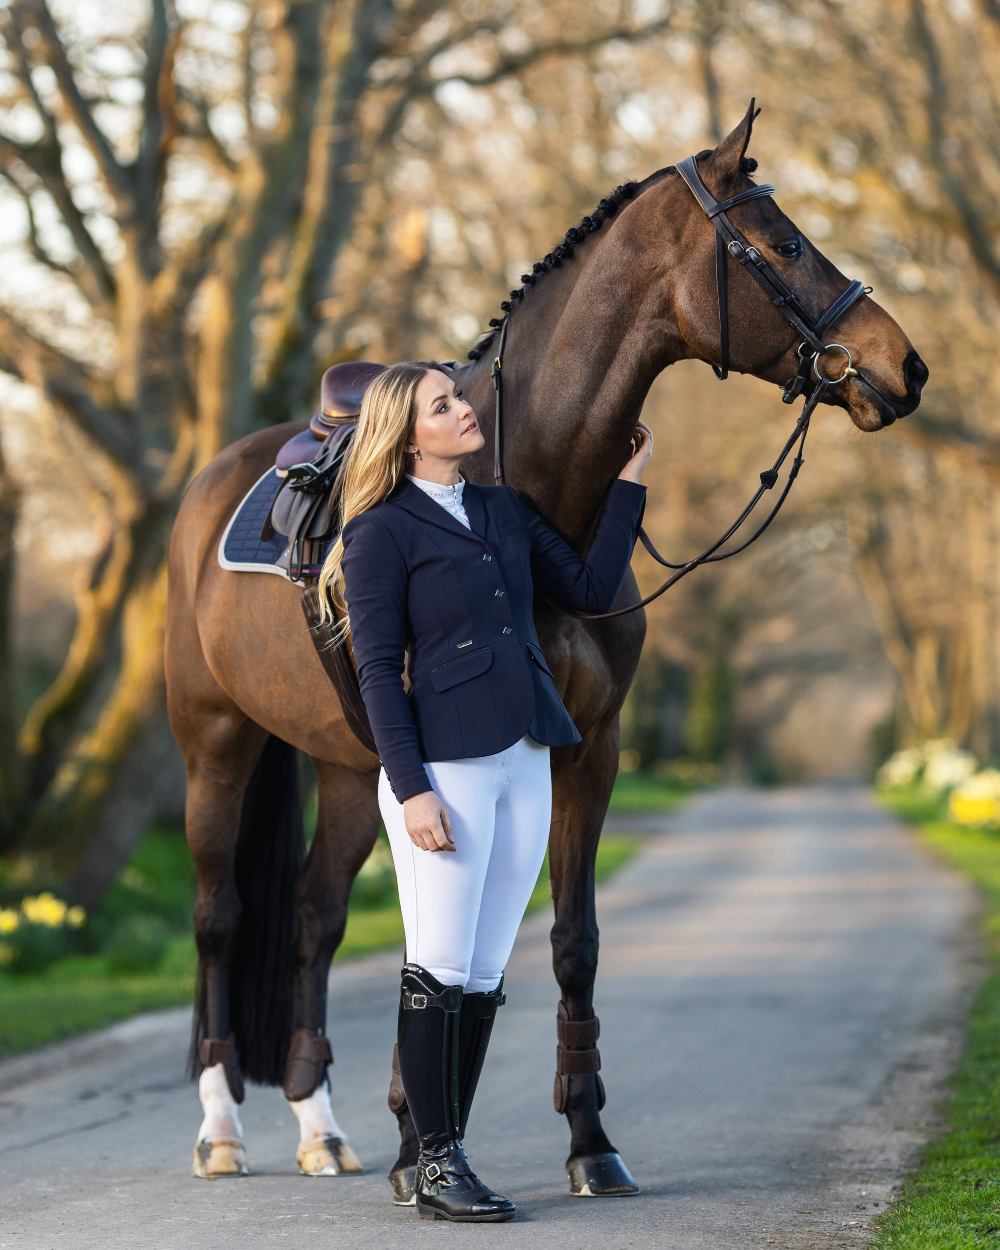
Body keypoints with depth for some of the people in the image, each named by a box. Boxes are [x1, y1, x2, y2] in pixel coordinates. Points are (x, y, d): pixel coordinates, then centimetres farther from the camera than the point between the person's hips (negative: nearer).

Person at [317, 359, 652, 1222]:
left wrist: (629, 483, 11)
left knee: (486, 977, 8)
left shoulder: (505, 510, 15)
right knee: (440, 971, -4)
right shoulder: (382, 531, -4)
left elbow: (592, 591, 13)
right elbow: (378, 670, -8)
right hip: (446, 767, -6)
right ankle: (437, 1165, 2)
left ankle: (451, 1153, 14)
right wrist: (410, 789, -15)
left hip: (525, 763, 6)